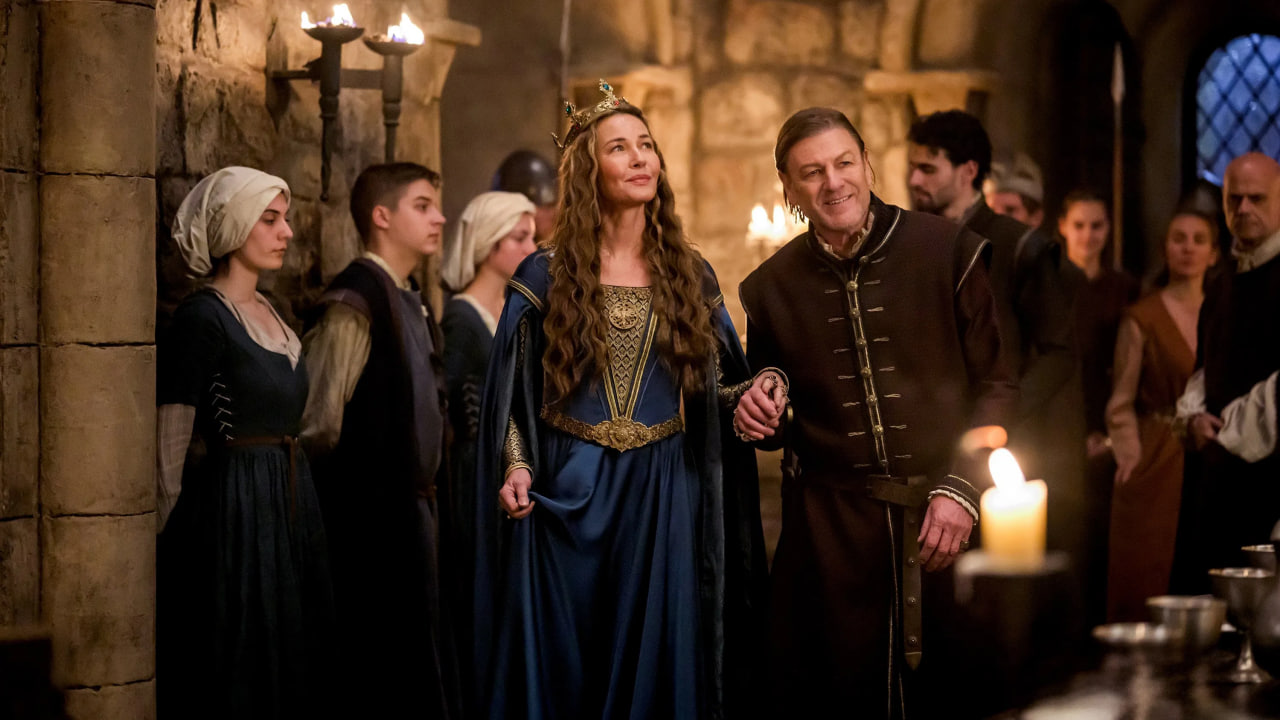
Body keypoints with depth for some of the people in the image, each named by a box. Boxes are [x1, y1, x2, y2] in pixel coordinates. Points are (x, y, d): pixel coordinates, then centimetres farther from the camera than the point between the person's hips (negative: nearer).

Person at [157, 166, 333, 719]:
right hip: (234, 513, -8)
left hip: (289, 506, 8)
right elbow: (171, 445, -14)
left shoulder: (269, 314, 13)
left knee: (292, 670, 12)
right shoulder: (201, 317, -12)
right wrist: (169, 533, -15)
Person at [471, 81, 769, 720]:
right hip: (569, 495, -2)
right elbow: (513, 391, 3)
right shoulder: (545, 275, 2)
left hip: (665, 499, 2)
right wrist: (517, 466, -12)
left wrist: (749, 397, -11)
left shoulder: (690, 276, 8)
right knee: (563, 666, 2)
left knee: (657, 664, 3)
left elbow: (715, 386, 10)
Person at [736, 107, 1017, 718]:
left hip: (943, 521, -2)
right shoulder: (771, 288, 9)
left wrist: (962, 489, -9)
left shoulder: (949, 253, 0)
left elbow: (997, 385, 1)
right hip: (829, 530, 2)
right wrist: (757, 417, -2)